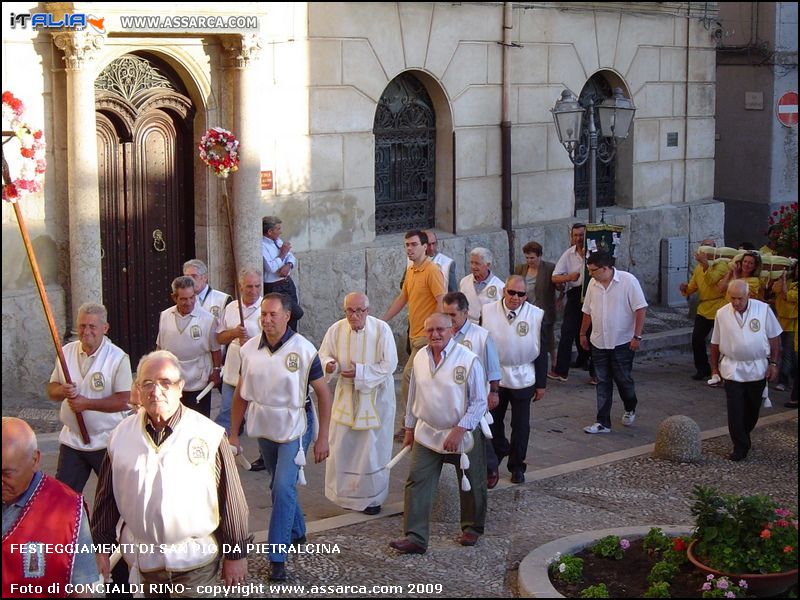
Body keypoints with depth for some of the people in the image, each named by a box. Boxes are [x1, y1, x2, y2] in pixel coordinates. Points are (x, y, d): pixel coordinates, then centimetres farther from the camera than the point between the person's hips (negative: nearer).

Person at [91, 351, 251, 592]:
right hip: (140, 560, 3)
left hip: (195, 562, -3)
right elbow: (106, 497, 8)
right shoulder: (121, 436, -1)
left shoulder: (209, 435, -12)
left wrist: (236, 554, -2)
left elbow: (231, 500, -6)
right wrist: (102, 547, 9)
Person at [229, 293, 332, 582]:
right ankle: (296, 532, 43)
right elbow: (241, 394, 5)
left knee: (283, 487, -14)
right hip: (264, 428, 5)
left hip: (294, 428, -5)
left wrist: (323, 439, -11)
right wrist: (233, 434, 5)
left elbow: (323, 394, -9)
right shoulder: (249, 349, -4)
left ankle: (277, 557, -7)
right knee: (279, 486, 19)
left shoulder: (303, 350, -16)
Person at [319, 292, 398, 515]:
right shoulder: (337, 329, -7)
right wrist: (330, 364, -19)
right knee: (342, 445, 7)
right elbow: (324, 354, 4)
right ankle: (345, 492, 26)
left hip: (375, 396, -3)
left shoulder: (381, 330, -16)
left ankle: (372, 496, 19)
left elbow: (389, 365, -15)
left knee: (373, 447, 3)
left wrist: (360, 372, -22)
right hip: (346, 395, 3)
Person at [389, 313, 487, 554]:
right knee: (417, 483, -5)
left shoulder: (468, 359, -16)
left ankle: (472, 528, 34)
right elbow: (413, 396, 12)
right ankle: (415, 537, -3)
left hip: (463, 434, -3)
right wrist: (410, 428, 15)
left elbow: (479, 401, -14)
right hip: (427, 433, 4)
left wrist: (459, 430, -19)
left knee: (471, 485, 12)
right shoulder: (420, 358, 0)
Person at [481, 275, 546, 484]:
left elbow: (541, 352, -3)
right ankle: (499, 450, 43)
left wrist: (541, 384, 0)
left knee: (521, 425, 8)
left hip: (522, 379, -1)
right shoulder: (488, 312, -8)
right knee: (493, 420, 14)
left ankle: (517, 466, 24)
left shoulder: (536, 316, -10)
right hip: (494, 377, 1)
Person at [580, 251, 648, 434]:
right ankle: (603, 423, 7)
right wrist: (583, 333, 18)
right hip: (599, 343, 5)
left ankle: (630, 409, 33)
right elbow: (587, 311, 15)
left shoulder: (628, 281, -14)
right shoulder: (593, 284, 3)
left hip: (623, 343, -5)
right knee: (602, 383, 4)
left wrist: (637, 336, -18)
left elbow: (640, 309, -15)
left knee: (624, 380, 5)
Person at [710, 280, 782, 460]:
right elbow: (715, 344, 7)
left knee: (752, 409, 12)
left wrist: (774, 363, -2)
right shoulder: (722, 314, -3)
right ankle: (740, 447, 2)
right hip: (732, 369, 0)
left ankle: (743, 436, 35)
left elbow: (774, 338, 2)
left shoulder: (763, 309, -6)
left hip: (757, 369, 0)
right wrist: (714, 368, 8)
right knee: (735, 411, -6)